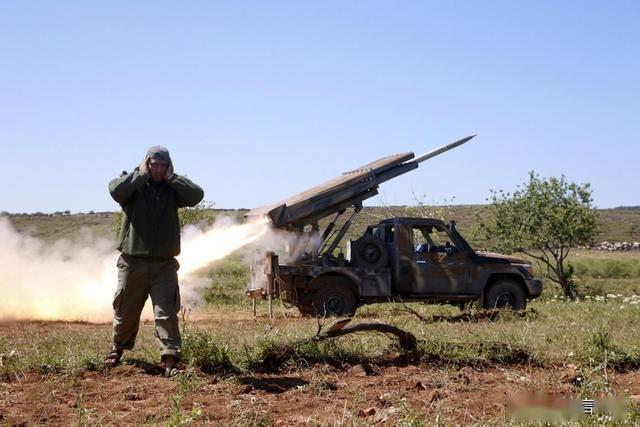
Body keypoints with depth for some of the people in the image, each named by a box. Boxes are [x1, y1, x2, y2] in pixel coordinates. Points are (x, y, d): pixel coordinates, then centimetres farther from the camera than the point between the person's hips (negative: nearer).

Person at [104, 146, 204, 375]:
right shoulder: (132, 184, 2)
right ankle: (118, 348, 36)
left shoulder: (172, 189, 8)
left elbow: (197, 195, -9)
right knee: (125, 310, 13)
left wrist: (171, 177, -5)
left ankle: (170, 357, -11)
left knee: (167, 312, -8)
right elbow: (116, 190, -21)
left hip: (164, 264, 0)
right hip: (132, 261, 0)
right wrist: (141, 174, -12)